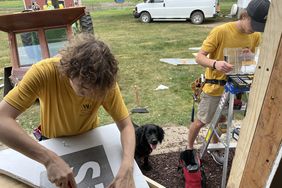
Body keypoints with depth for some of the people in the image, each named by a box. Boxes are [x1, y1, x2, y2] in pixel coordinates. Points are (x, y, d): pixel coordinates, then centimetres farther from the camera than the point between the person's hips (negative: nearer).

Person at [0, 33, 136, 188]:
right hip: (53, 141, -1)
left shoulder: (106, 83, -31)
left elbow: (126, 125, -27)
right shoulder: (44, 72, -35)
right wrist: (49, 158, -49)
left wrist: (126, 168, -44)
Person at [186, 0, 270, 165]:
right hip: (214, 87, -5)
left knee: (221, 120, 21)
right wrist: (215, 64, -43)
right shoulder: (221, 31, -21)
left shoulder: (255, 36, -2)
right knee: (200, 122, 7)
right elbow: (200, 57, -22)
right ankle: (189, 148, 31)